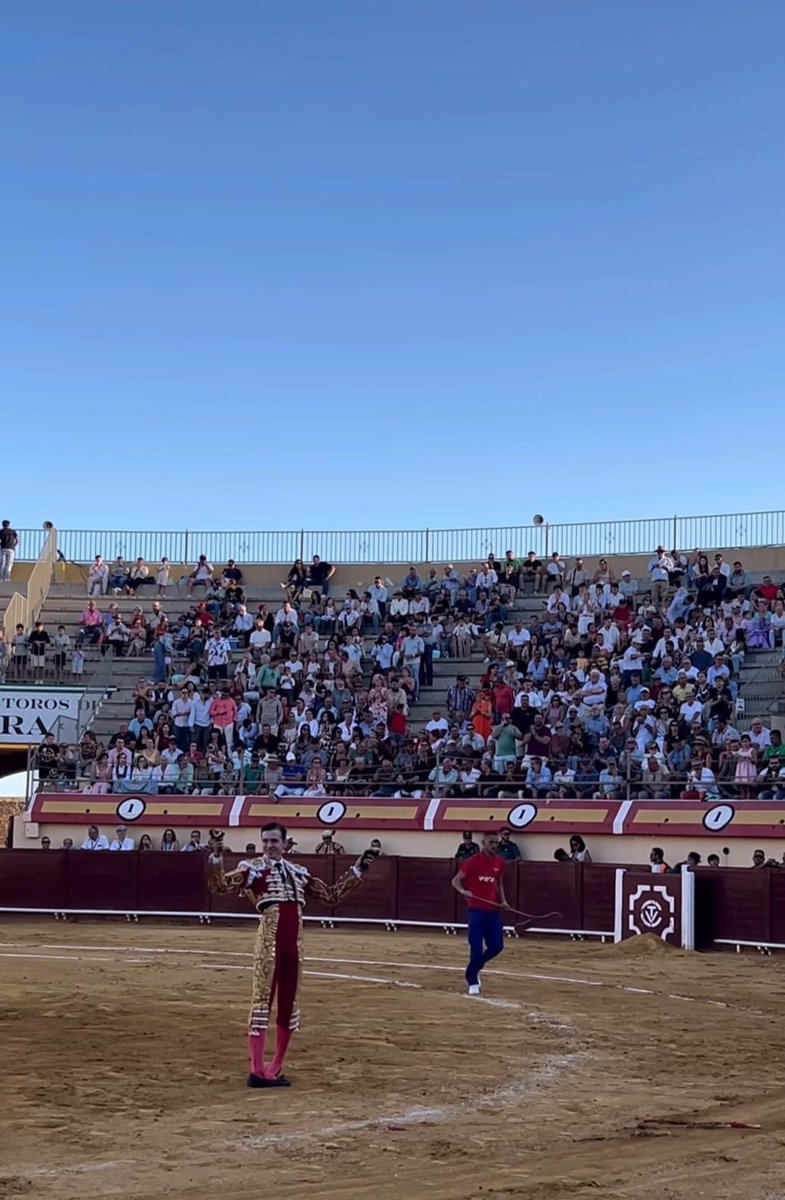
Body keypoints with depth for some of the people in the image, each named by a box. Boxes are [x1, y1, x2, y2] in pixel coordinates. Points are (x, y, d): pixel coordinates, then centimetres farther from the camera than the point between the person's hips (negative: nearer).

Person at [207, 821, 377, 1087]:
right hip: (269, 941, -6)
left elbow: (332, 895, 23)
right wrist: (216, 867, -33)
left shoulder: (298, 872, 17)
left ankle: (274, 1070, 18)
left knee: (288, 1005, 9)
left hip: (293, 944, 6)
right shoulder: (253, 867, 1)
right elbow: (221, 887, -13)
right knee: (262, 1000, -7)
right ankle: (257, 1071, -6)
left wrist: (357, 871, 19)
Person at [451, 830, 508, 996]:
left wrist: (503, 900, 8)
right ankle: (472, 981, 9)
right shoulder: (474, 861, -10)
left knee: (497, 946, 3)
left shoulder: (500, 863, 7)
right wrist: (463, 891, -28)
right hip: (476, 910, -5)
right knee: (477, 947, -8)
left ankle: (474, 971, 27)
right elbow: (456, 880, -8)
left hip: (493, 910, 5)